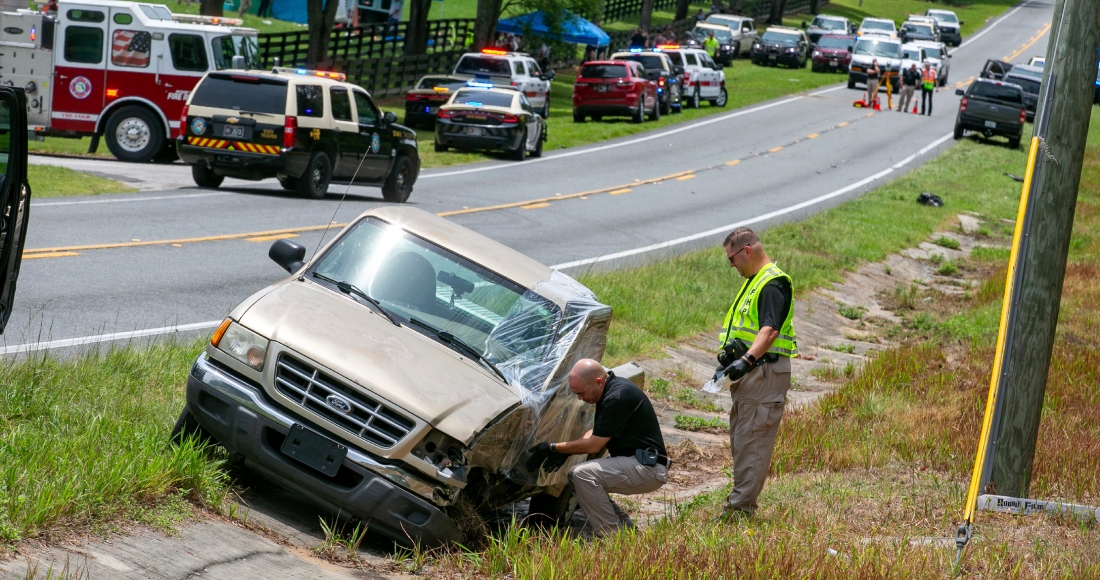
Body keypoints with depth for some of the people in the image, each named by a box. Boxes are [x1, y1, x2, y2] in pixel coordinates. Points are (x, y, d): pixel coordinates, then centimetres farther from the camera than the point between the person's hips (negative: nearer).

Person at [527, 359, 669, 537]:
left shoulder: (618, 397, -23)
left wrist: (553, 448, -9)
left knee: (583, 474, -23)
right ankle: (623, 524, 13)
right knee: (574, 478, 12)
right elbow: (596, 432, 17)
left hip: (648, 468, -11)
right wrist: (565, 452, 1)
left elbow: (593, 445, -19)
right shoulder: (611, 389, 8)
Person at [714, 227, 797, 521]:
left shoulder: (774, 284, -14)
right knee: (740, 437, 14)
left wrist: (747, 359, -37)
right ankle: (742, 496, 20)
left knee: (753, 438, -10)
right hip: (748, 371, 11)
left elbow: (770, 330, -26)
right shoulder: (752, 281, 19)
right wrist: (730, 351, 12)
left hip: (765, 371, -11)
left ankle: (741, 505, -11)